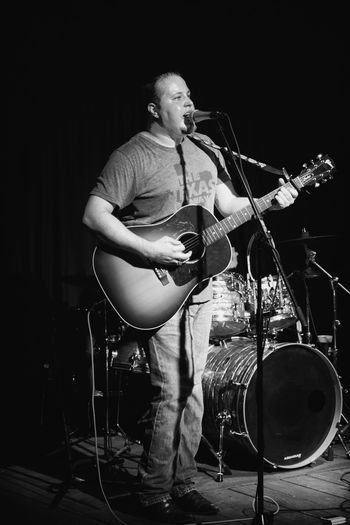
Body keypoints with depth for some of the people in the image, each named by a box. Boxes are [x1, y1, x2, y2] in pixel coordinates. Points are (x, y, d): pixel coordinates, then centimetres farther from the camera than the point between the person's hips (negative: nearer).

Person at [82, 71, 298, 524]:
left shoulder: (203, 150, 12)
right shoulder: (132, 157, -10)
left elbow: (226, 204, 18)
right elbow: (93, 215, -16)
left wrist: (270, 202, 0)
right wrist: (149, 251, -24)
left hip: (199, 286, 7)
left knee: (192, 391, 11)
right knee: (170, 393, -8)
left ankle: (183, 484, 23)